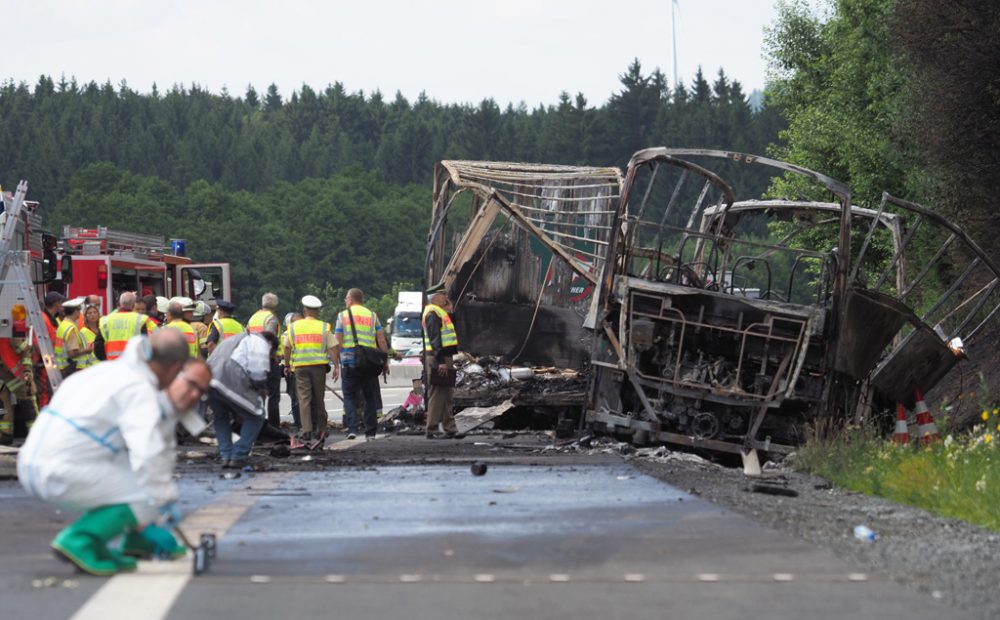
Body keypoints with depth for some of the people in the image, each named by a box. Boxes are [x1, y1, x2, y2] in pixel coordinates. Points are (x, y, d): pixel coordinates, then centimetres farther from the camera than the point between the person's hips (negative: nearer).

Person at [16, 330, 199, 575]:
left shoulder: (111, 371, 19)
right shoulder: (139, 389, -9)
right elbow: (148, 452, -22)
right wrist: (164, 499, -9)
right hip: (61, 475, -9)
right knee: (150, 498, -4)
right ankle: (78, 541, -10)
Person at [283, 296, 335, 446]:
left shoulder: (294, 326, 7)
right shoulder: (324, 327, 5)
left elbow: (287, 348, 11)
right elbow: (332, 348, 0)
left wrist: (287, 365, 22)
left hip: (300, 366, 0)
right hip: (319, 366, 1)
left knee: (304, 399, -3)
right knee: (318, 399, 10)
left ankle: (307, 432, -14)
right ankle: (320, 431, 15)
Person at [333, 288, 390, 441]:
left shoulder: (342, 316, 2)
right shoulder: (372, 315, 9)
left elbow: (338, 343, -1)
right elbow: (382, 341, 4)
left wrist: (336, 365, 2)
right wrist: (385, 361, 9)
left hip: (349, 361, -2)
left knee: (349, 396, 4)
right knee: (370, 397, 10)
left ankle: (352, 428, -11)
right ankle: (370, 432, 9)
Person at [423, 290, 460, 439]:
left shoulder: (441, 313, 20)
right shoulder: (433, 313, -12)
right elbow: (435, 338, -19)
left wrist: (449, 309, 17)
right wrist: (441, 361, -25)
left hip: (444, 358, 11)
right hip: (438, 359, -11)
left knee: (448, 394, 14)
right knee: (437, 395, -9)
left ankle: (450, 429, 20)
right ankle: (432, 430, -8)